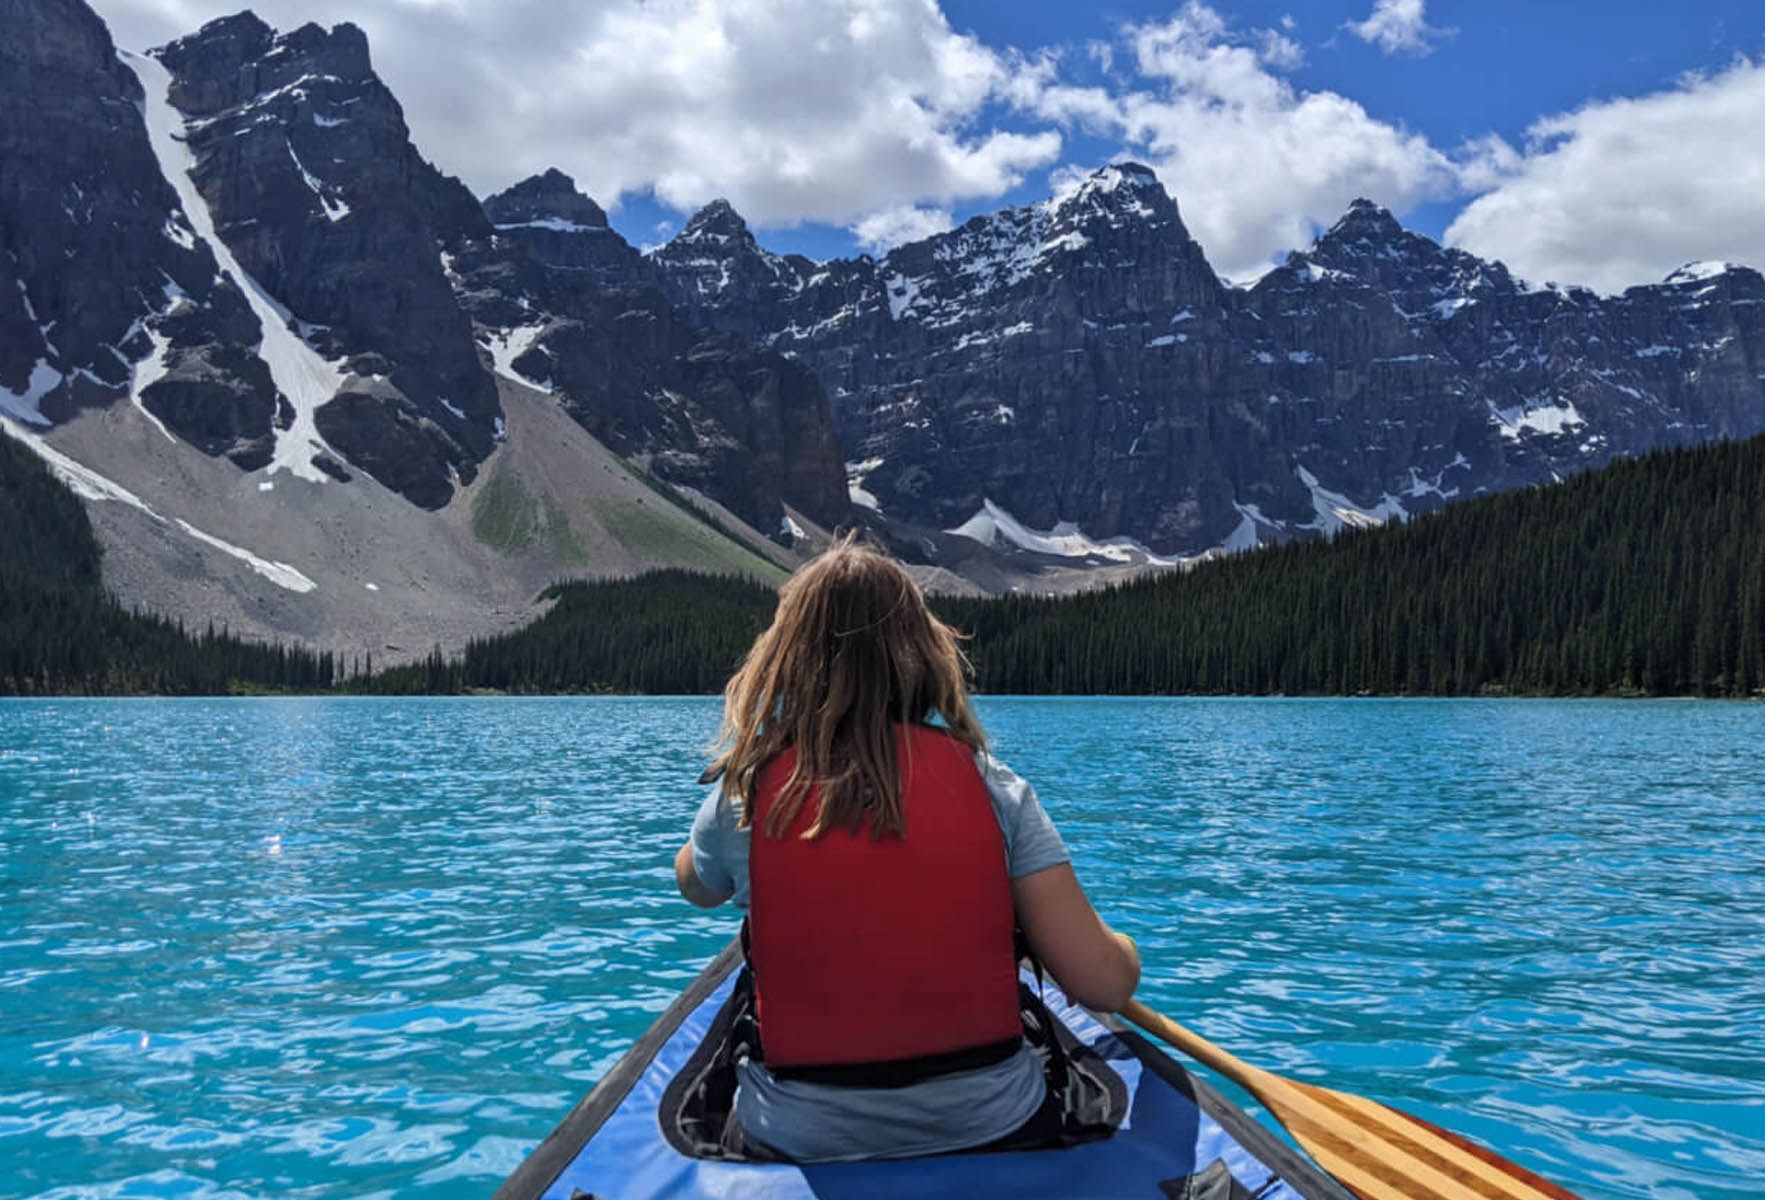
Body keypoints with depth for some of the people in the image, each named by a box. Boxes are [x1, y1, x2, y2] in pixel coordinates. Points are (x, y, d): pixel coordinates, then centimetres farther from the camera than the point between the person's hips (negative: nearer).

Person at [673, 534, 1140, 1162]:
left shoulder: (746, 796, -11)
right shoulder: (991, 786, -12)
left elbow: (695, 886, 14)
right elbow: (1106, 985, -15)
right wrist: (1123, 950, 9)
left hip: (805, 1136, 0)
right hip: (989, 1123, 1)